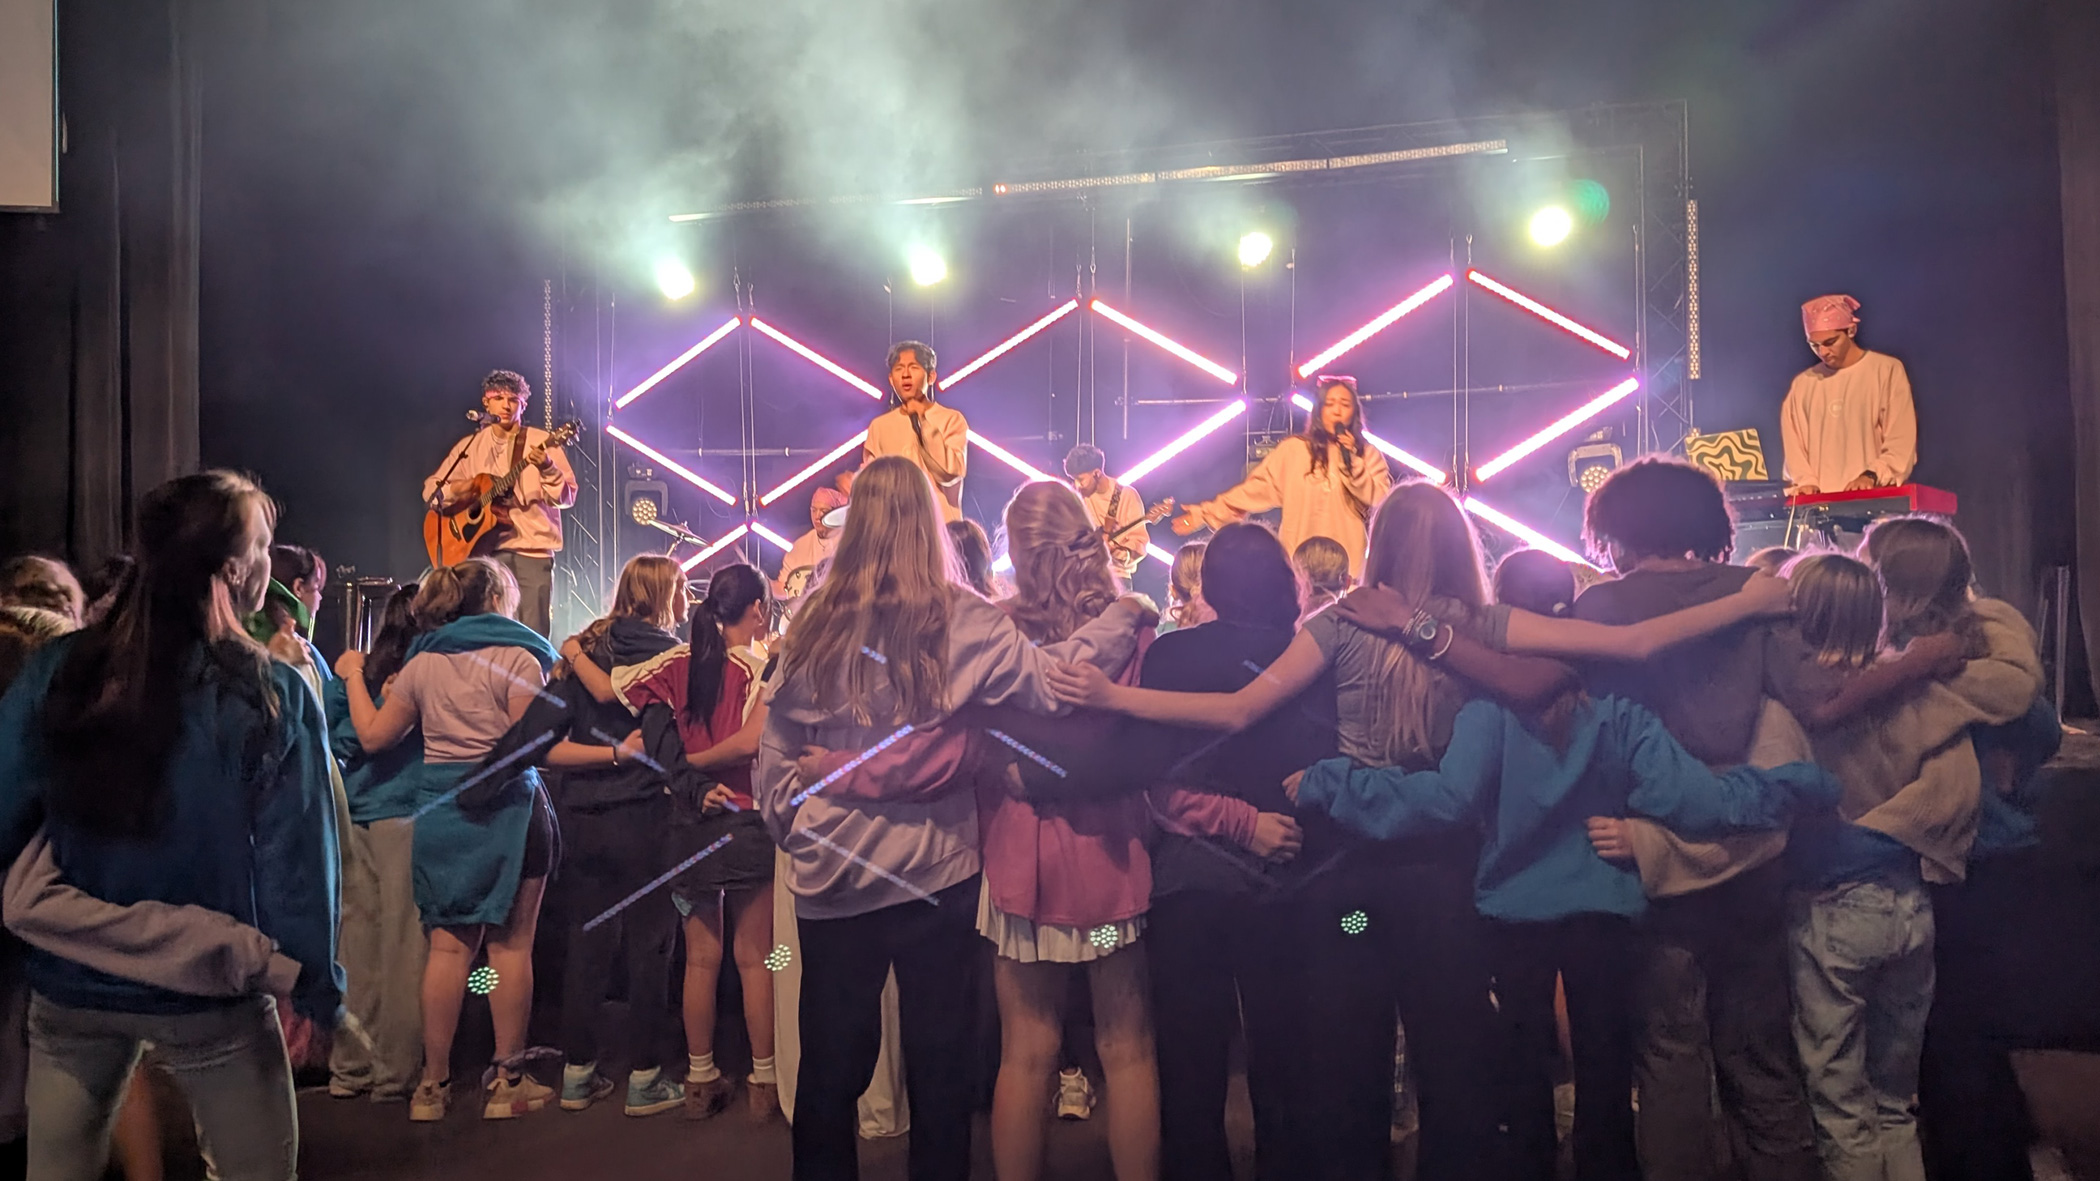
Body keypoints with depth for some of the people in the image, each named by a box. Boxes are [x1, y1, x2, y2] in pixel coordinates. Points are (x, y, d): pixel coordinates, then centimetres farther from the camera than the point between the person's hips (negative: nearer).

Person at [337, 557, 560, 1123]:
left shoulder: (423, 662, 9)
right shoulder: (518, 658, -7)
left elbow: (373, 735, 14)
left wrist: (354, 676, 27)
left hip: (439, 809, 5)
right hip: (505, 806, -5)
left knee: (447, 945, 10)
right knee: (510, 944, 3)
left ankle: (433, 1083, 16)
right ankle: (507, 1080, 10)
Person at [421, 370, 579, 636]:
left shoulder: (541, 443, 3)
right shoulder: (469, 446, 13)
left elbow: (567, 497, -5)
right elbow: (430, 490, 16)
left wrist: (546, 468, -23)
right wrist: (455, 489, -5)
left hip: (533, 549, -2)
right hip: (485, 549, 2)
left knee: (534, 635, -7)